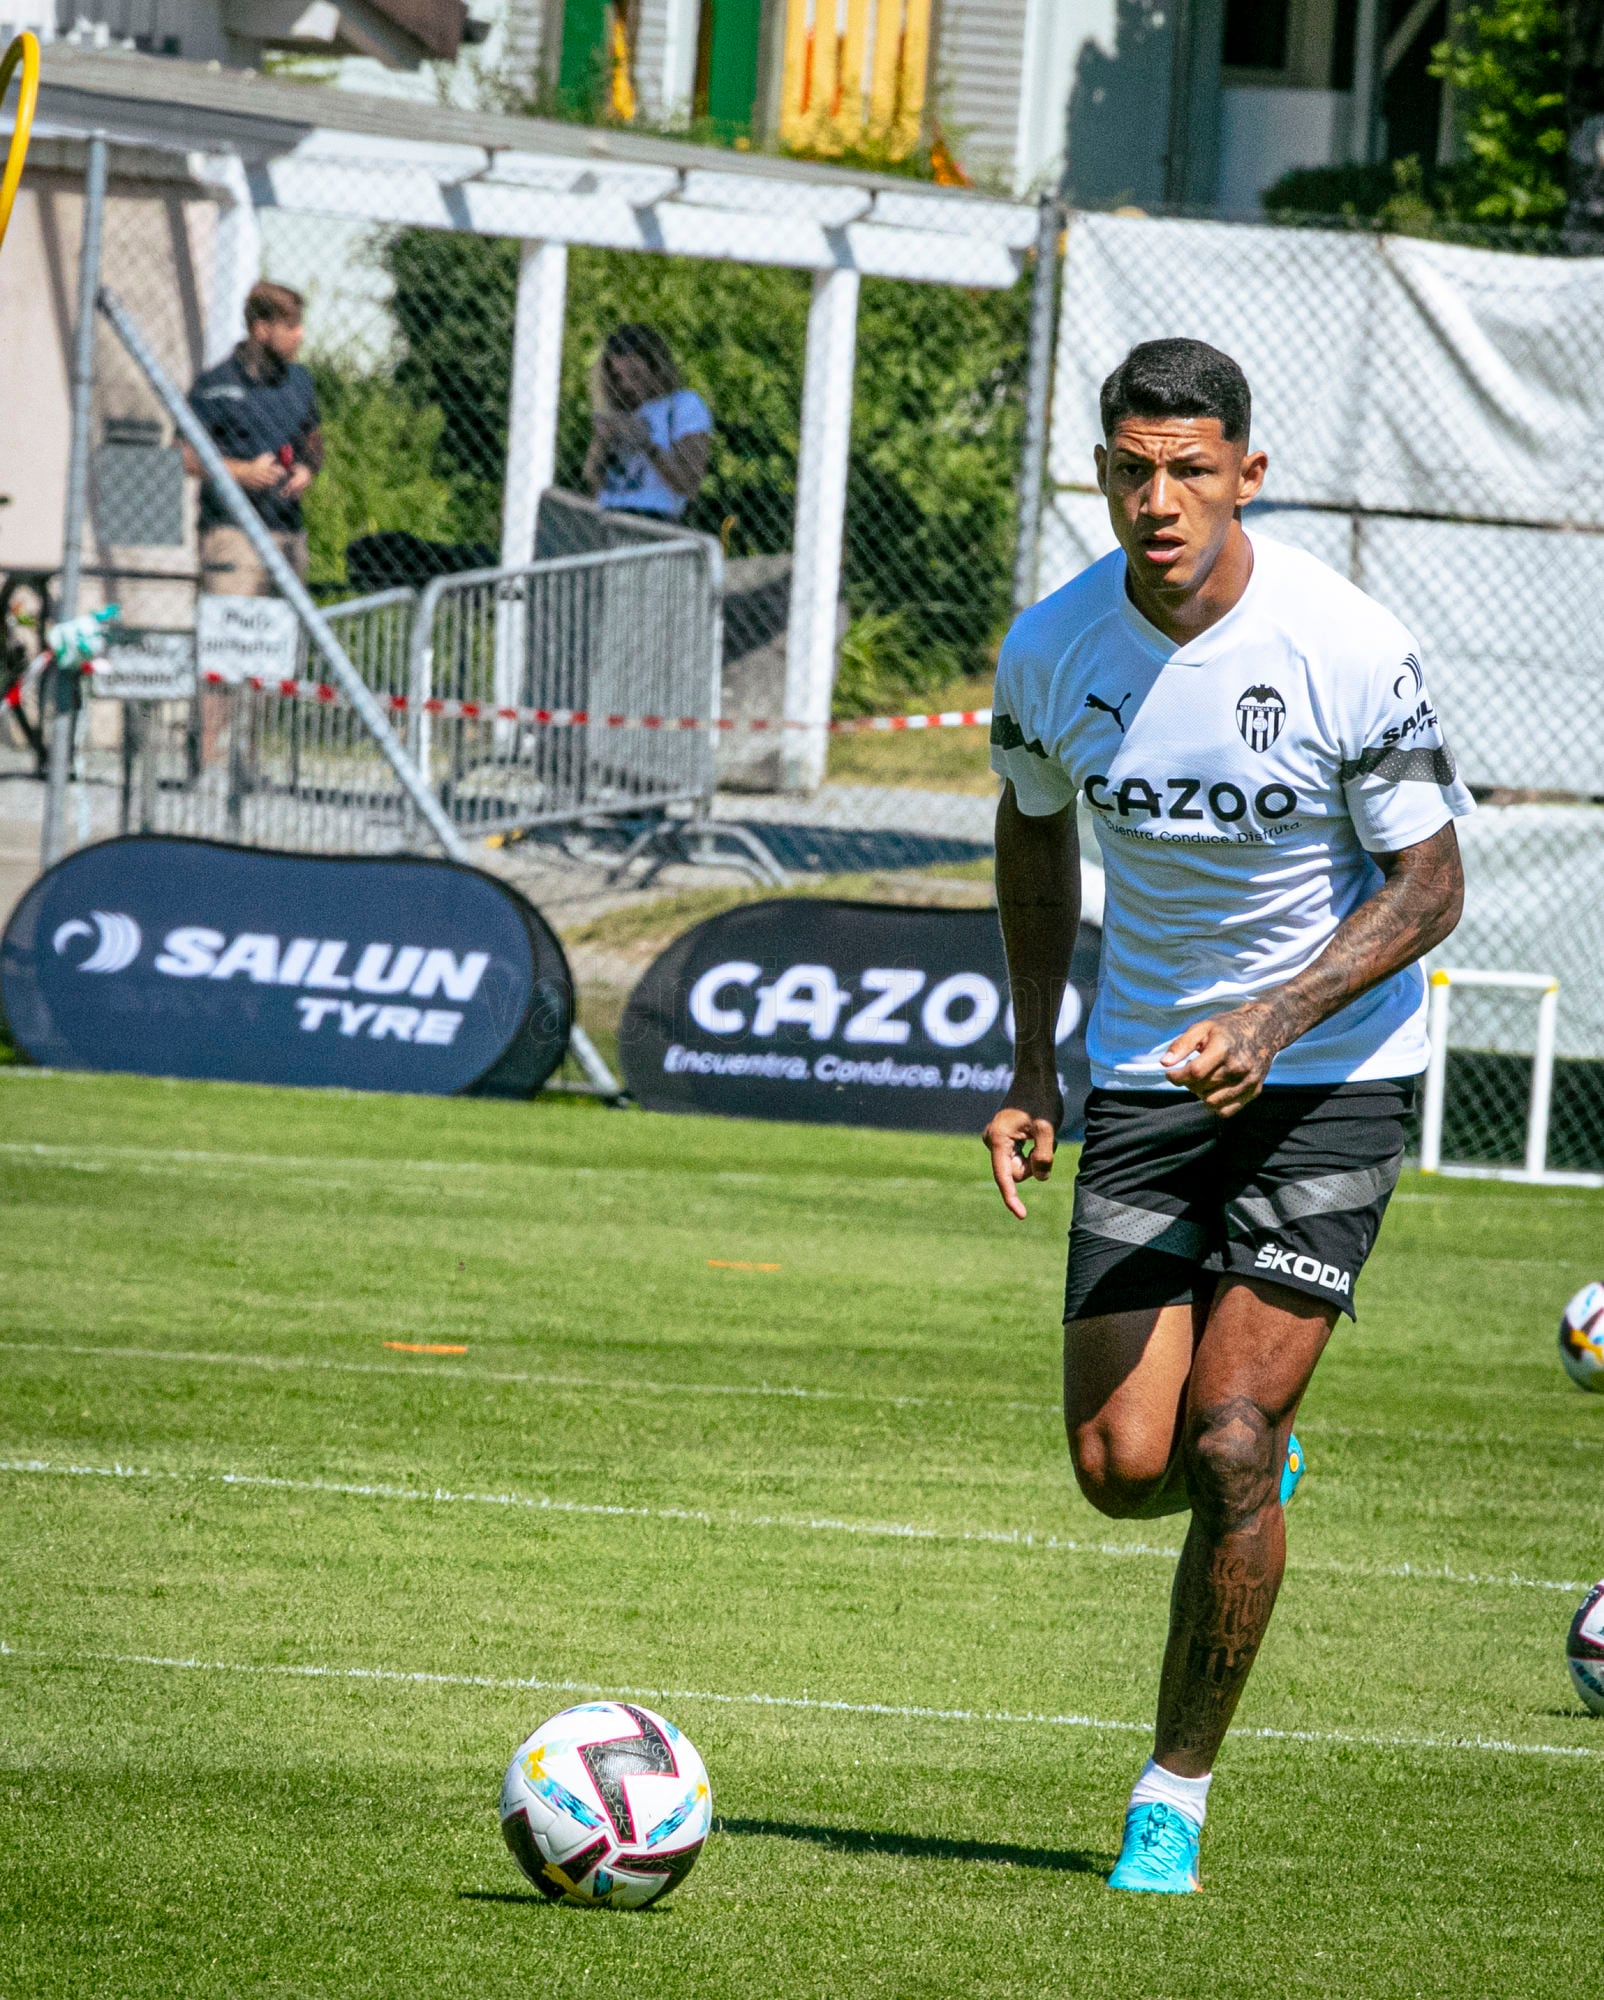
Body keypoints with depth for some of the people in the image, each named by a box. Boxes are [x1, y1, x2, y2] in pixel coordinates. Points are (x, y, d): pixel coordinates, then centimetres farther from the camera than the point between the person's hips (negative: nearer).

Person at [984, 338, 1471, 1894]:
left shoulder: (1351, 652, -18)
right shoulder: (1052, 649, -7)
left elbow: (1428, 881, -9)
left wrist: (1275, 1016, -24)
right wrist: (1030, 1068, 8)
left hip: (1328, 1078, -3)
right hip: (1144, 1065, 3)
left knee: (1223, 1448, -13)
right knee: (1123, 1466, -4)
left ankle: (1175, 1797, 4)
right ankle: (1261, 1461, 33)